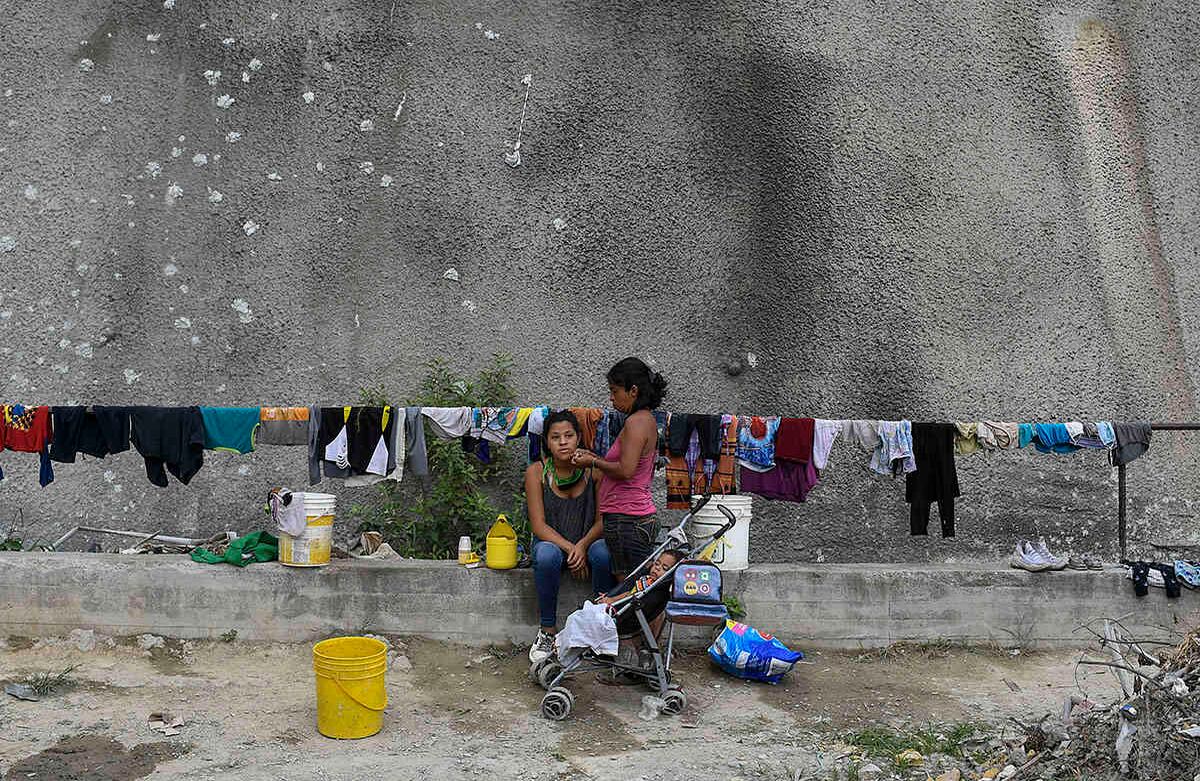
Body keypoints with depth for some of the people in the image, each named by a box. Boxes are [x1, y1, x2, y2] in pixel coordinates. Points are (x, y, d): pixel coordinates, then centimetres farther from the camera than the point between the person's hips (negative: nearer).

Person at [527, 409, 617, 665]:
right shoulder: (537, 472, -9)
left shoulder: (593, 469, -8)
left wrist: (583, 545, -24)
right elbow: (539, 525, -11)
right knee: (546, 555, -36)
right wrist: (569, 548, -23)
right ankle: (548, 630, -19)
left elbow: (602, 521, -6)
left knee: (603, 553, -34)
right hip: (552, 542, 0)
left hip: (588, 542, 0)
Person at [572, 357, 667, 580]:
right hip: (641, 518, 10)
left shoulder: (636, 422, -12)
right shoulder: (647, 420, 18)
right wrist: (594, 456, 15)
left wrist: (593, 462, -6)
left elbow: (626, 470, -21)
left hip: (626, 518, -10)